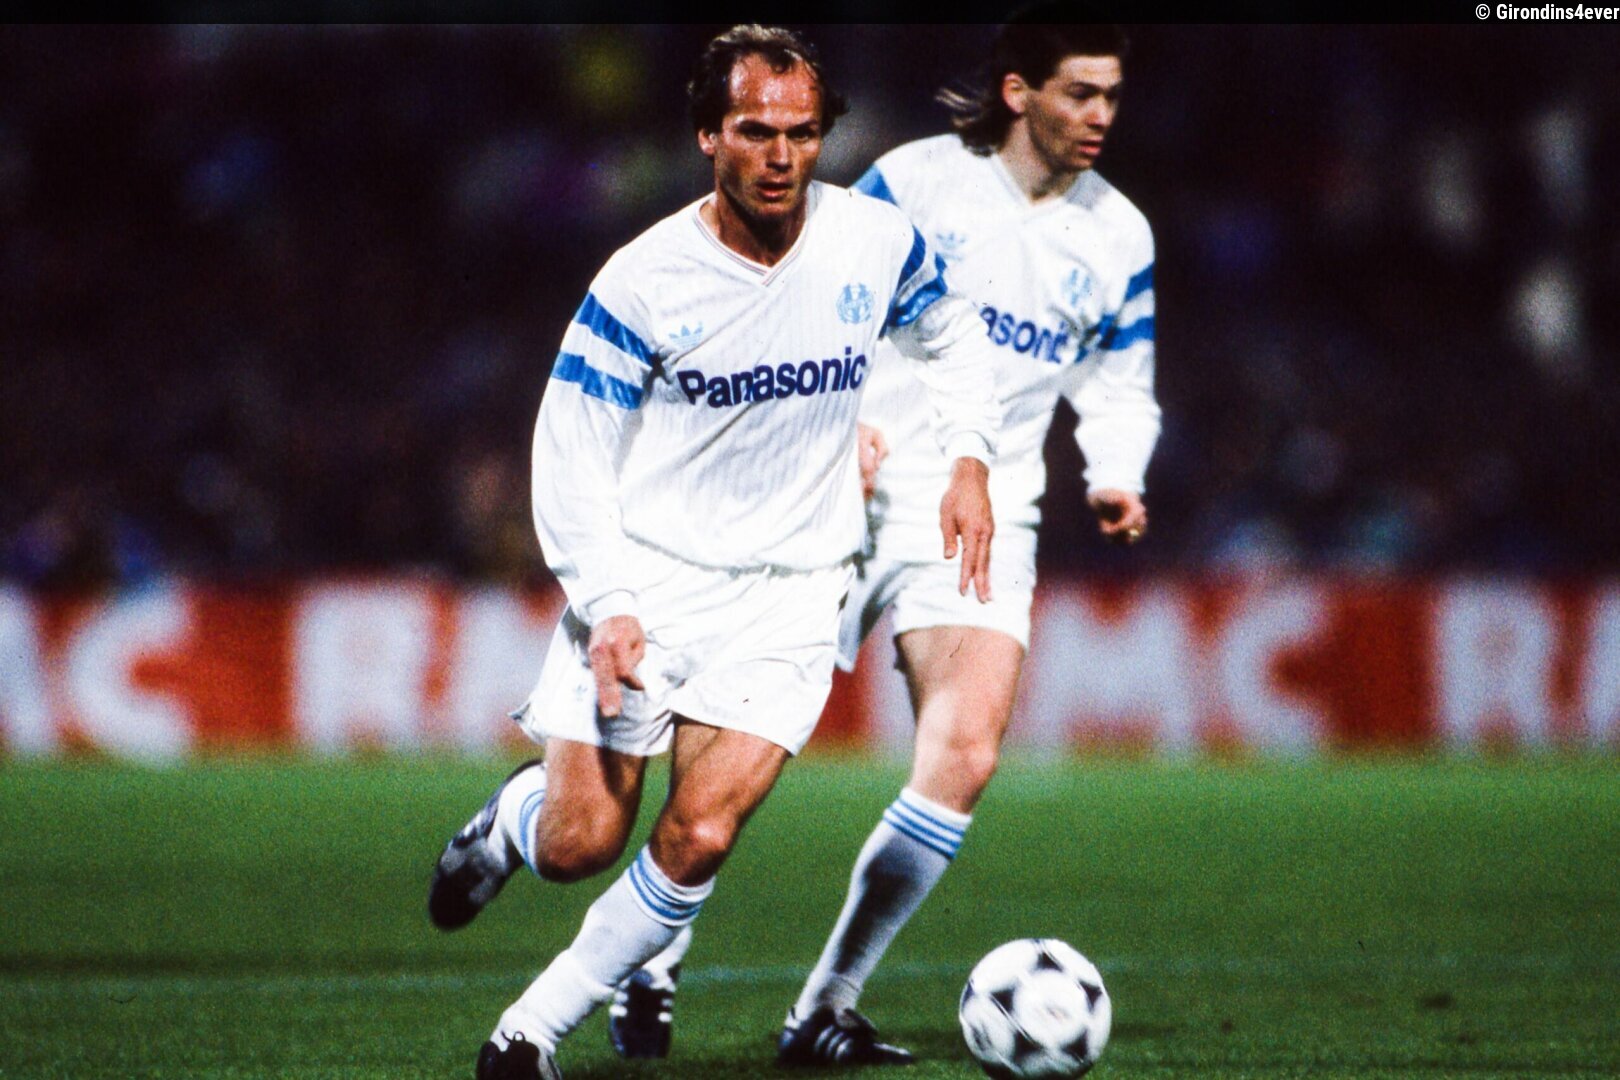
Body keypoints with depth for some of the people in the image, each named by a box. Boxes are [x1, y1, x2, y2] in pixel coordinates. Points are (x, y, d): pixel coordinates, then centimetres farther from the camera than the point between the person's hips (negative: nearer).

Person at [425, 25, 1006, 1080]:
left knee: (700, 839, -16)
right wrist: (606, 605, -19)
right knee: (580, 845, -5)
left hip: (790, 589, 1)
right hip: (647, 575, -1)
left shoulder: (876, 242, -4)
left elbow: (954, 335, 19)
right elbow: (571, 453, -7)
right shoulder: (643, 281, -12)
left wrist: (970, 458, 5)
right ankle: (510, 819, 34)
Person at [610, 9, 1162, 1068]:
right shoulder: (914, 182, -3)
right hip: (851, 498, -3)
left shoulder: (1117, 236, 8)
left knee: (966, 754, -17)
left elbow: (1117, 384, 18)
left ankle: (827, 1007, -6)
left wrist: (1117, 478, -1)